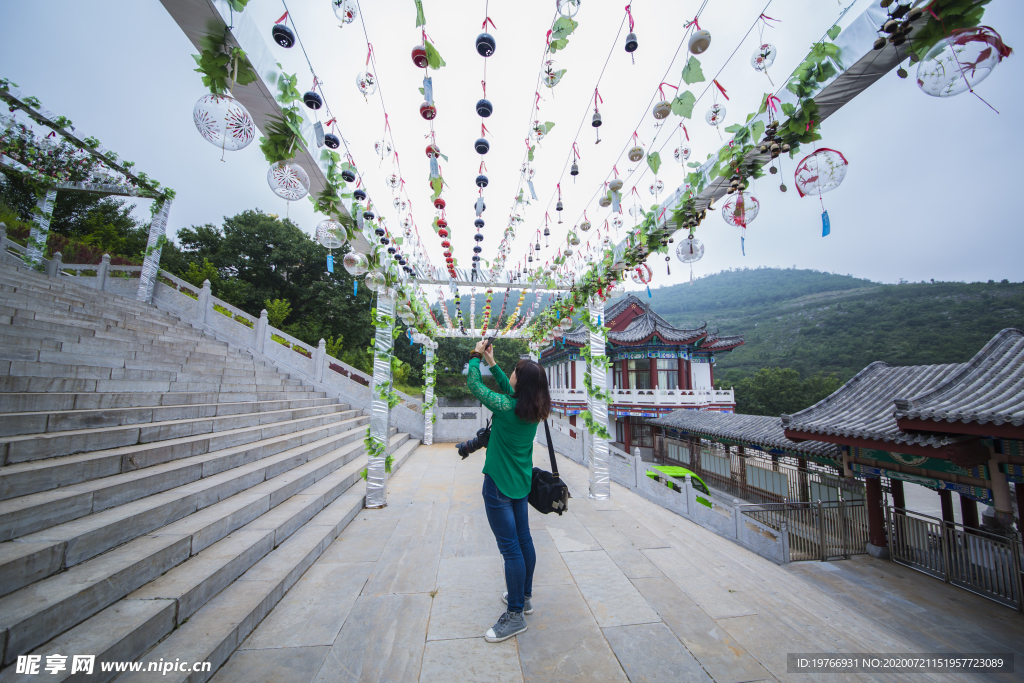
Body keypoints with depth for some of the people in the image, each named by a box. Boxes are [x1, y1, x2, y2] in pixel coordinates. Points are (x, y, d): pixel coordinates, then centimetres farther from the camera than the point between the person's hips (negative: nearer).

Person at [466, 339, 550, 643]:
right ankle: (524, 597, 38)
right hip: (521, 482, 8)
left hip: (500, 484, -8)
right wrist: (491, 362, 18)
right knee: (523, 540, 20)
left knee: (510, 547, 3)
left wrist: (476, 357, 3)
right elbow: (508, 389, 15)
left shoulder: (506, 407, -24)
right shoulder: (535, 409, -3)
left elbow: (475, 386, -12)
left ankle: (515, 615, 18)